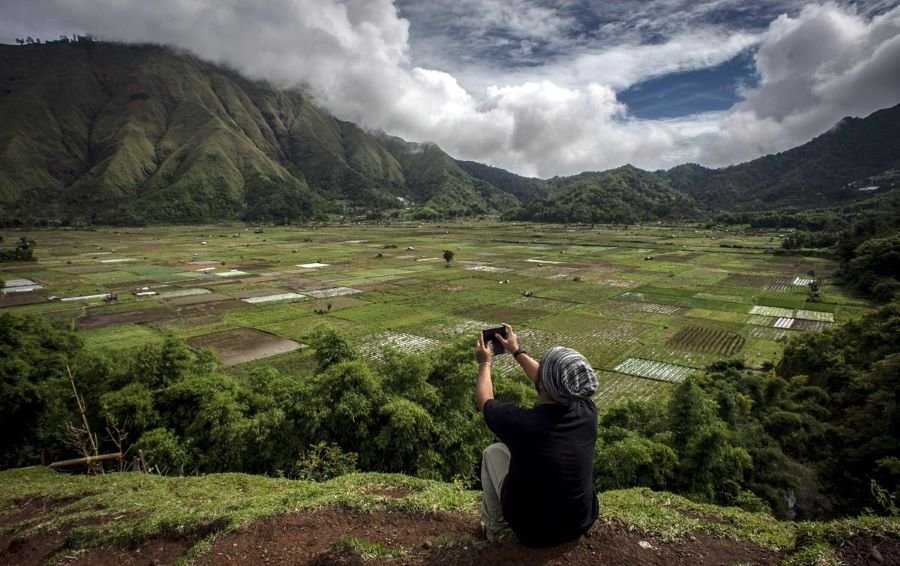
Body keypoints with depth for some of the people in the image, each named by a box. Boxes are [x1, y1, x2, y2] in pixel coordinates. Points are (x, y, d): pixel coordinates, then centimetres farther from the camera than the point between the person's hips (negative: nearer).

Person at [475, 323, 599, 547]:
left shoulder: (520, 422, -32)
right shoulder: (587, 411, -19)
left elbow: (484, 401, -9)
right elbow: (554, 382, 3)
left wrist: (485, 362, 7)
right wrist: (517, 351, 14)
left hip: (533, 531, -3)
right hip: (583, 522, 4)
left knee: (493, 452, 13)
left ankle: (494, 526, 27)